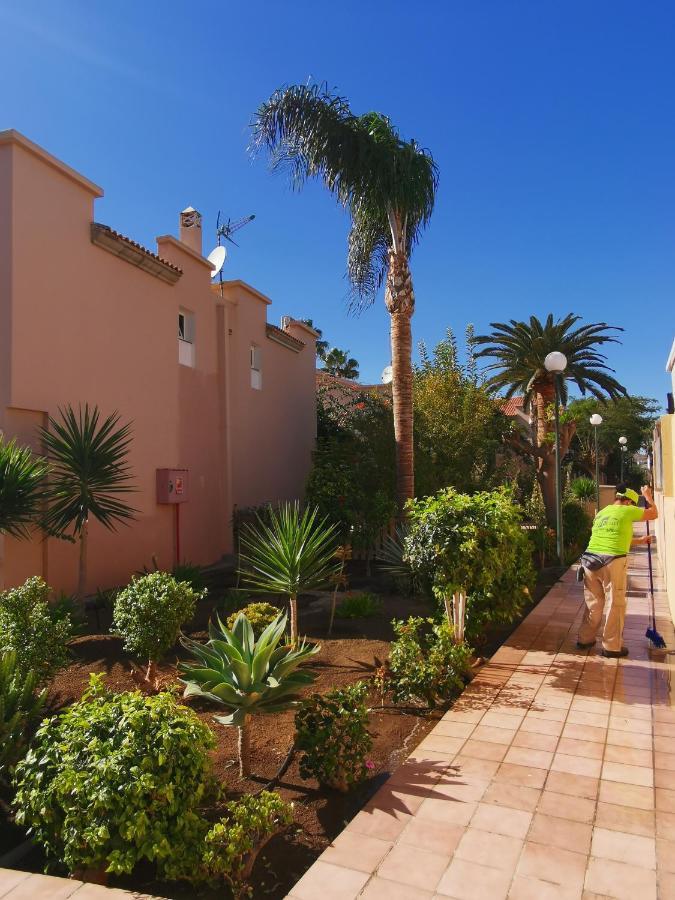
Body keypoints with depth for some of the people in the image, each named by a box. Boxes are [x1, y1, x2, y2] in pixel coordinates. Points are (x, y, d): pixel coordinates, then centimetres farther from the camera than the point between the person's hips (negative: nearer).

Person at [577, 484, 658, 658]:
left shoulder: (601, 513, 21)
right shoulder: (626, 511, 0)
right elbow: (653, 514, 13)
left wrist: (639, 540, 40)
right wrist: (648, 496, 29)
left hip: (591, 560, 7)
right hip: (613, 562, -7)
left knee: (593, 603, 18)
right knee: (616, 604, 6)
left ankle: (585, 639, 26)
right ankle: (612, 646, 13)